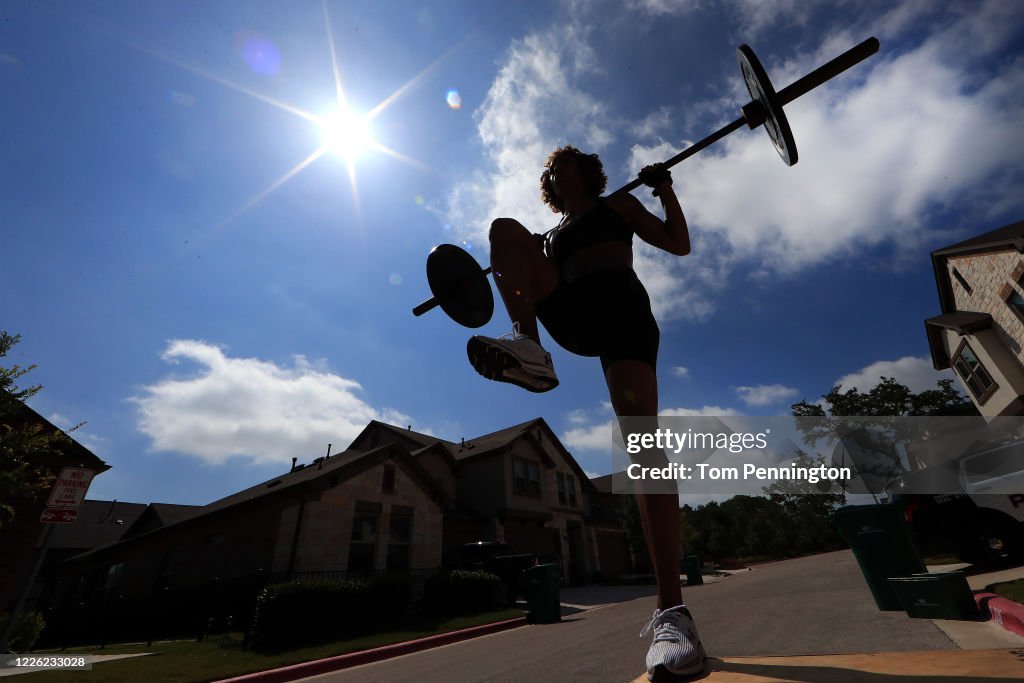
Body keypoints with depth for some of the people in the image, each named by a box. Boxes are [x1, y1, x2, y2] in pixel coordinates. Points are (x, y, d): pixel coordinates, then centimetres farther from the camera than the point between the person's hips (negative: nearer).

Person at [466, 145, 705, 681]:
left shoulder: (618, 203, 27)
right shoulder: (553, 233, 36)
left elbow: (679, 244, 18)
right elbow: (543, 281, 29)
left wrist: (665, 189, 10)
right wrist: (513, 266, 19)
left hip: (620, 306, -3)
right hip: (569, 321, 3)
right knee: (504, 228, -10)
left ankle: (671, 610, -22)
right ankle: (526, 347, -33)